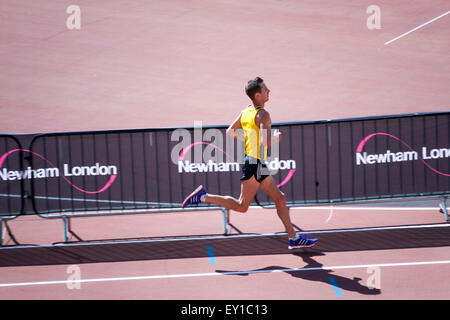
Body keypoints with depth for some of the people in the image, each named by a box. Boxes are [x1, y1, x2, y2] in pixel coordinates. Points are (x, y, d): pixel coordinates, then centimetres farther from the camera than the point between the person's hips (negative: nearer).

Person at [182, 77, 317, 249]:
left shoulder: (245, 112, 9)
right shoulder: (263, 114, -16)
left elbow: (230, 131, 17)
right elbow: (266, 141, -26)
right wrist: (276, 137, -6)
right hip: (255, 164, -10)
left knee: (280, 199, 11)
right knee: (242, 206, -3)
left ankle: (294, 238, 14)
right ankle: (204, 196, -1)